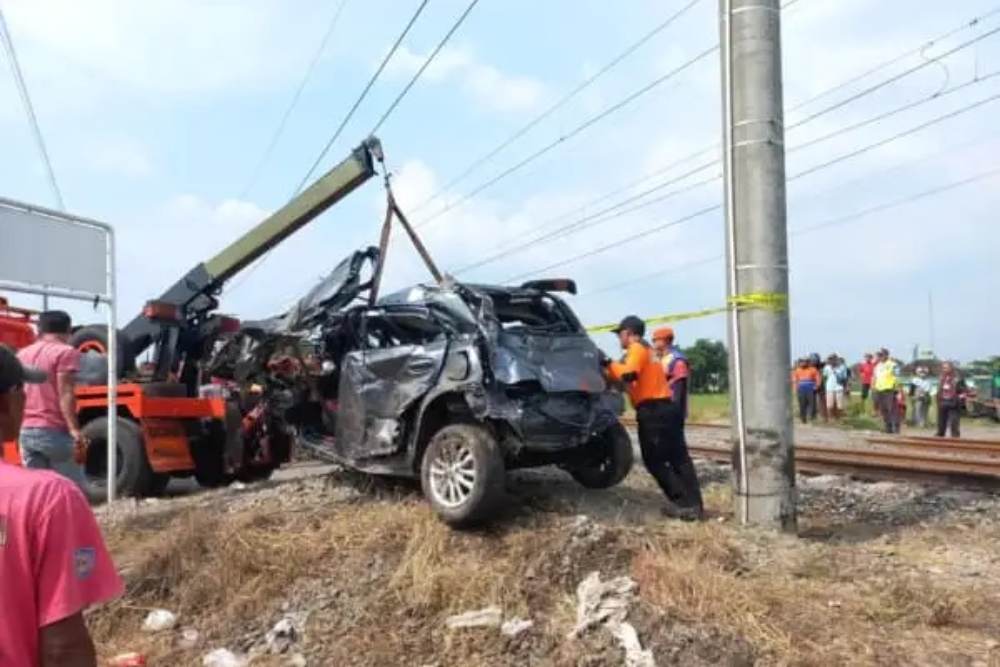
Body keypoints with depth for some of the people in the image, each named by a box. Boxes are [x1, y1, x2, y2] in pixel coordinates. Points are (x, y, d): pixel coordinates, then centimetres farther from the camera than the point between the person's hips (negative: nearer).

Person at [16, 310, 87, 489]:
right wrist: (74, 430, -20)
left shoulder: (22, 354, 16)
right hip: (54, 431, -7)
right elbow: (65, 394, -15)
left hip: (26, 431, 7)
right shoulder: (65, 352, -6)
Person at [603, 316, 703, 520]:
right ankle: (693, 503, 10)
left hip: (653, 410, -9)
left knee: (654, 460, -3)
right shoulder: (646, 350, 24)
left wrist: (609, 364, -9)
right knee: (679, 458, 8)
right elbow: (634, 379, 19)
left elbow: (628, 375, -22)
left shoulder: (637, 349, -5)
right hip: (666, 408, 9)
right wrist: (611, 369, 16)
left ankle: (683, 503, -4)